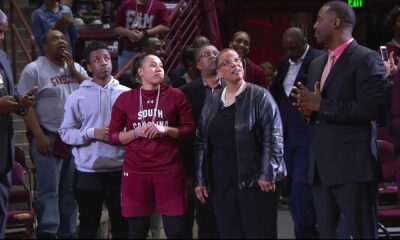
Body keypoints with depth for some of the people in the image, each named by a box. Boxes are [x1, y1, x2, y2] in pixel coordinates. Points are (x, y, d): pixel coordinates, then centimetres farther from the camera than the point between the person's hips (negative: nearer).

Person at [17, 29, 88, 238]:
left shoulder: (76, 68, 15)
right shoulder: (34, 70, -3)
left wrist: (73, 70, -4)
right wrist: (39, 136, -18)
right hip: (49, 138, -6)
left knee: (70, 190, 10)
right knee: (48, 190, -9)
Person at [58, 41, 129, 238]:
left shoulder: (127, 94, 2)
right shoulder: (77, 97, 0)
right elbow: (65, 132, -3)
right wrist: (92, 133, -15)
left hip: (120, 170, 1)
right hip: (88, 172, -1)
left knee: (122, 223, 10)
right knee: (88, 224, 10)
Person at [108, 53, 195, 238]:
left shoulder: (176, 96, 4)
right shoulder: (125, 99, 6)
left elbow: (190, 129, 4)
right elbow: (113, 136, 7)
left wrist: (166, 130, -12)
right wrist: (136, 133, -10)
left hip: (169, 170, 0)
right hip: (135, 172, 1)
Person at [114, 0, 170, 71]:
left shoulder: (159, 6, 0)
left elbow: (165, 27, -11)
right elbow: (117, 28, 9)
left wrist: (145, 33, -17)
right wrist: (128, 33, -12)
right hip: (127, 52, 3)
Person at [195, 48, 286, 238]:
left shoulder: (260, 96, -3)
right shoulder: (211, 102, 12)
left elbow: (273, 137, -9)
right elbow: (201, 142, 13)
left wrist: (268, 174, -16)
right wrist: (200, 180, 9)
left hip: (254, 179, -4)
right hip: (220, 182, 5)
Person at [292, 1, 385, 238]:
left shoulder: (366, 59, -7)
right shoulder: (317, 63, 19)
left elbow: (370, 109, -18)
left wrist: (321, 105, -15)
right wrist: (309, 110, -1)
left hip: (353, 165, -8)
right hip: (322, 165, 8)